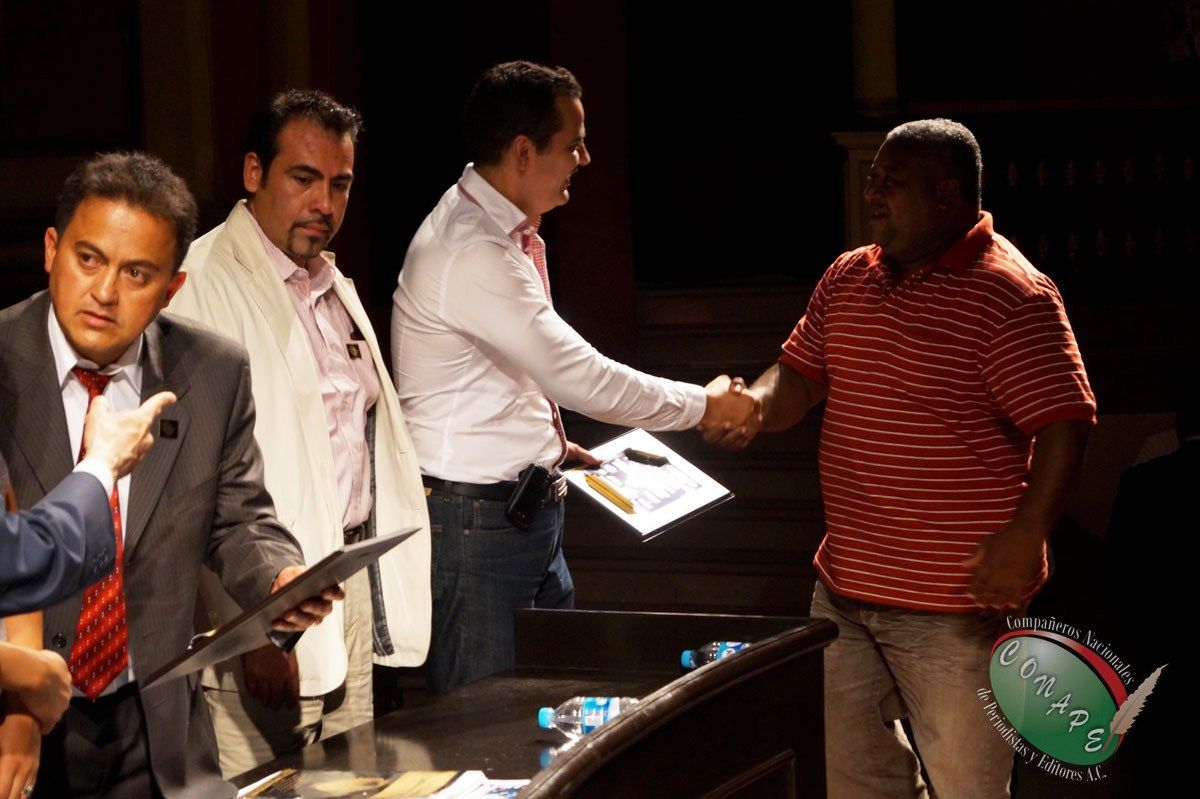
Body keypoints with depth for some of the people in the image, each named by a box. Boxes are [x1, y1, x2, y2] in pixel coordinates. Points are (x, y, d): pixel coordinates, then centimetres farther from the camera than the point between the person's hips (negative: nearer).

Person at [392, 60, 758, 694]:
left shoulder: (509, 234, 11)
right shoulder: (471, 253, -22)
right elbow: (581, 378, -22)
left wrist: (549, 445, 13)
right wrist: (704, 405, -10)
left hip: (527, 509, 10)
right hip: (473, 517, -10)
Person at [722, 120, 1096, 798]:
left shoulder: (1013, 296, -14)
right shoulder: (847, 279, 10)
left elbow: (1064, 423, -17)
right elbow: (801, 378, 15)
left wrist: (1025, 536, -24)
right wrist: (757, 403, -7)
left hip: (954, 605, -7)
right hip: (844, 589, 8)